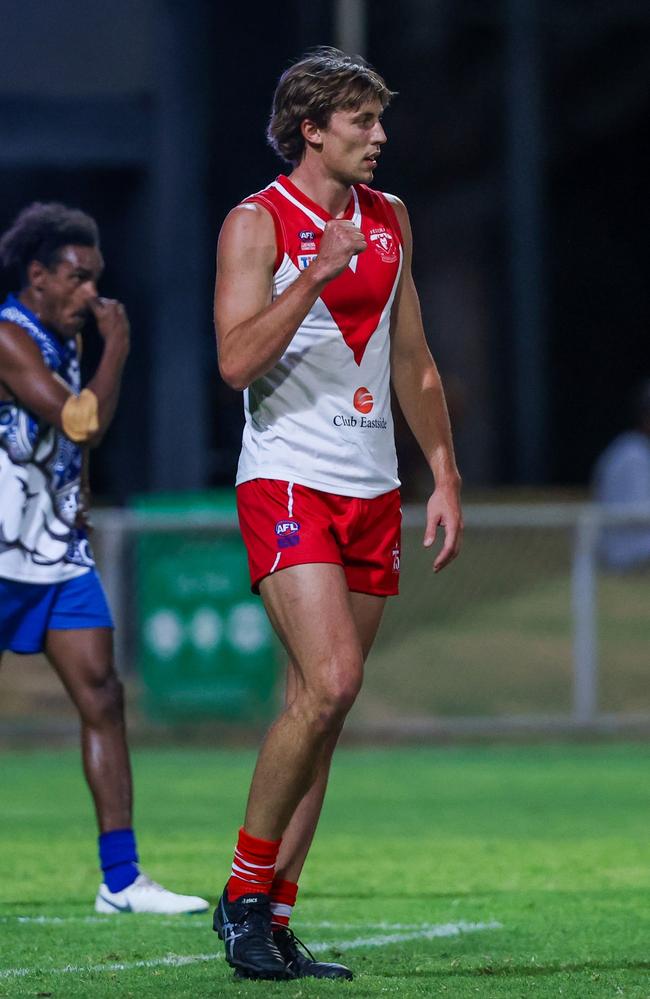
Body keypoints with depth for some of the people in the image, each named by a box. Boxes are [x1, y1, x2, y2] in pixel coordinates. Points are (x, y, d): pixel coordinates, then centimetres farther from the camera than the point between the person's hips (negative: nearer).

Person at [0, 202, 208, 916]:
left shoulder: (62, 343, 13)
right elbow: (82, 423, -23)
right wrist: (117, 348, -12)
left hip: (60, 551, 8)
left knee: (102, 696, -2)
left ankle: (121, 879, -3)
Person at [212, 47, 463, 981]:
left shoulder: (390, 219, 14)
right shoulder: (257, 223, -5)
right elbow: (237, 360, -16)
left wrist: (445, 476, 16)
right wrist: (317, 272, -23)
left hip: (372, 489, 6)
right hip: (287, 482, -6)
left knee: (321, 708, 4)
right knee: (328, 682, -20)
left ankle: (275, 920, 7)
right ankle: (245, 892, -7)